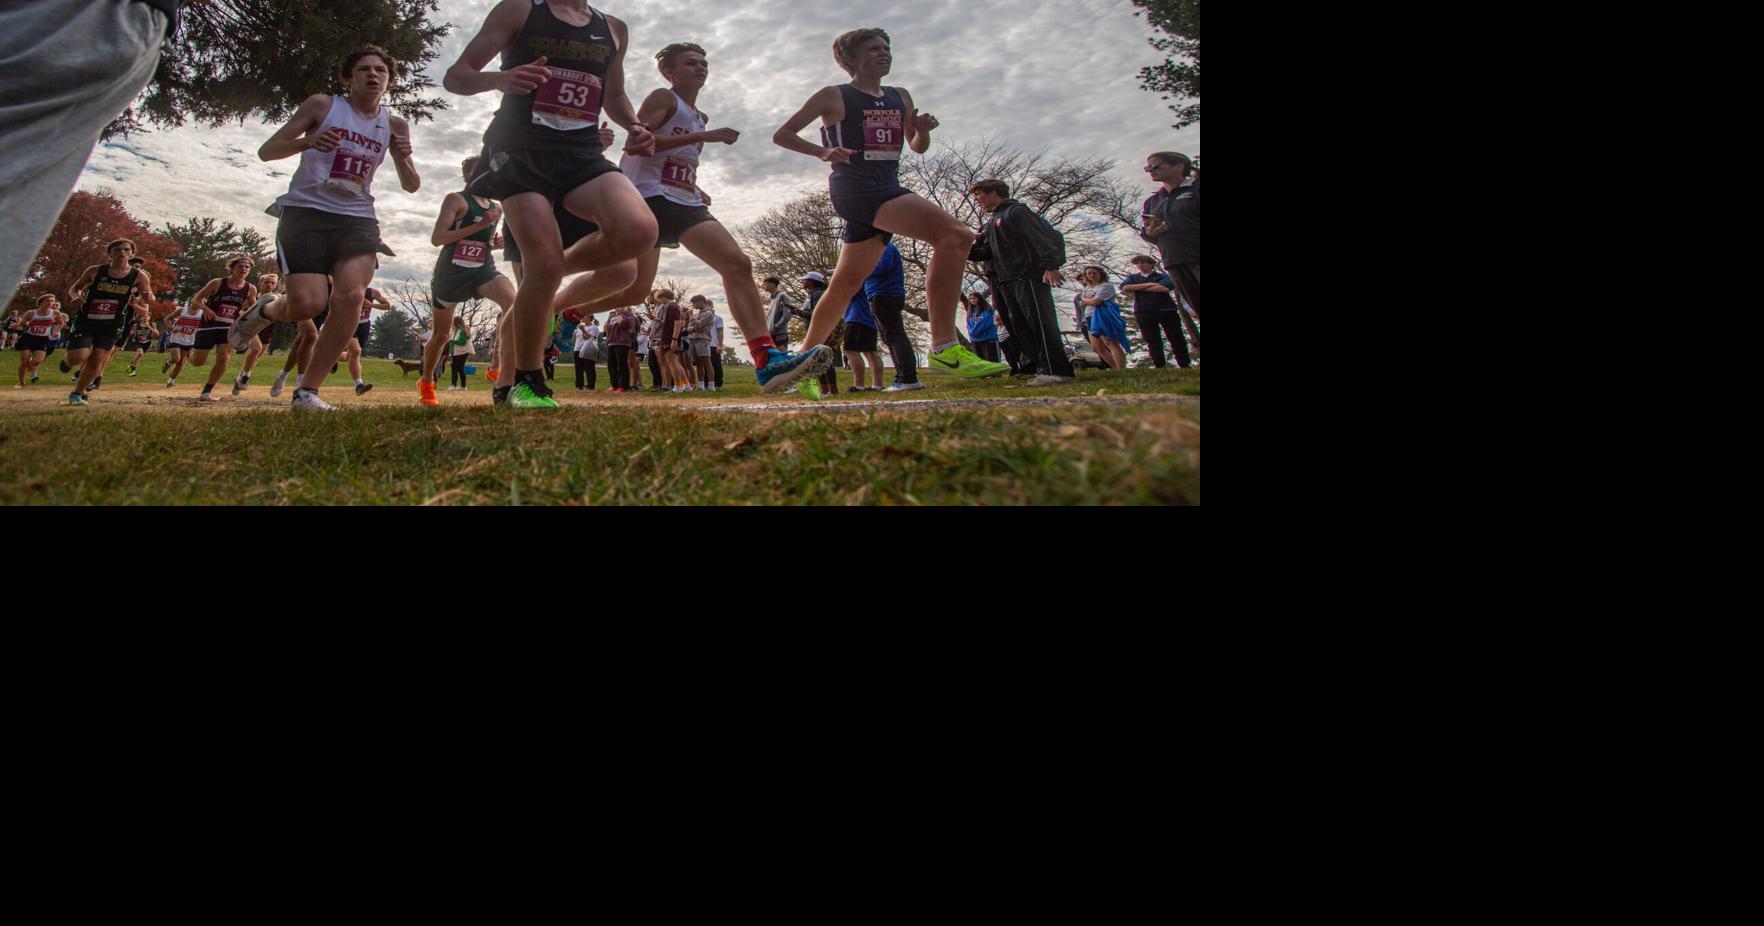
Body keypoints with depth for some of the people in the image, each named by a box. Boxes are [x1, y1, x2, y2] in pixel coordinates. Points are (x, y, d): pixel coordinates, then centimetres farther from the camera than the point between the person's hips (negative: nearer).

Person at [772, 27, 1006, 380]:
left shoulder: (900, 98, 20)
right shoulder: (834, 96, 2)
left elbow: (918, 148, 28)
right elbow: (781, 134, 4)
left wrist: (922, 130, 4)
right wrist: (823, 152, -14)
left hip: (888, 190, 8)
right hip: (855, 189, -8)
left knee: (846, 283, 13)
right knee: (955, 234, -26)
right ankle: (944, 348, -33)